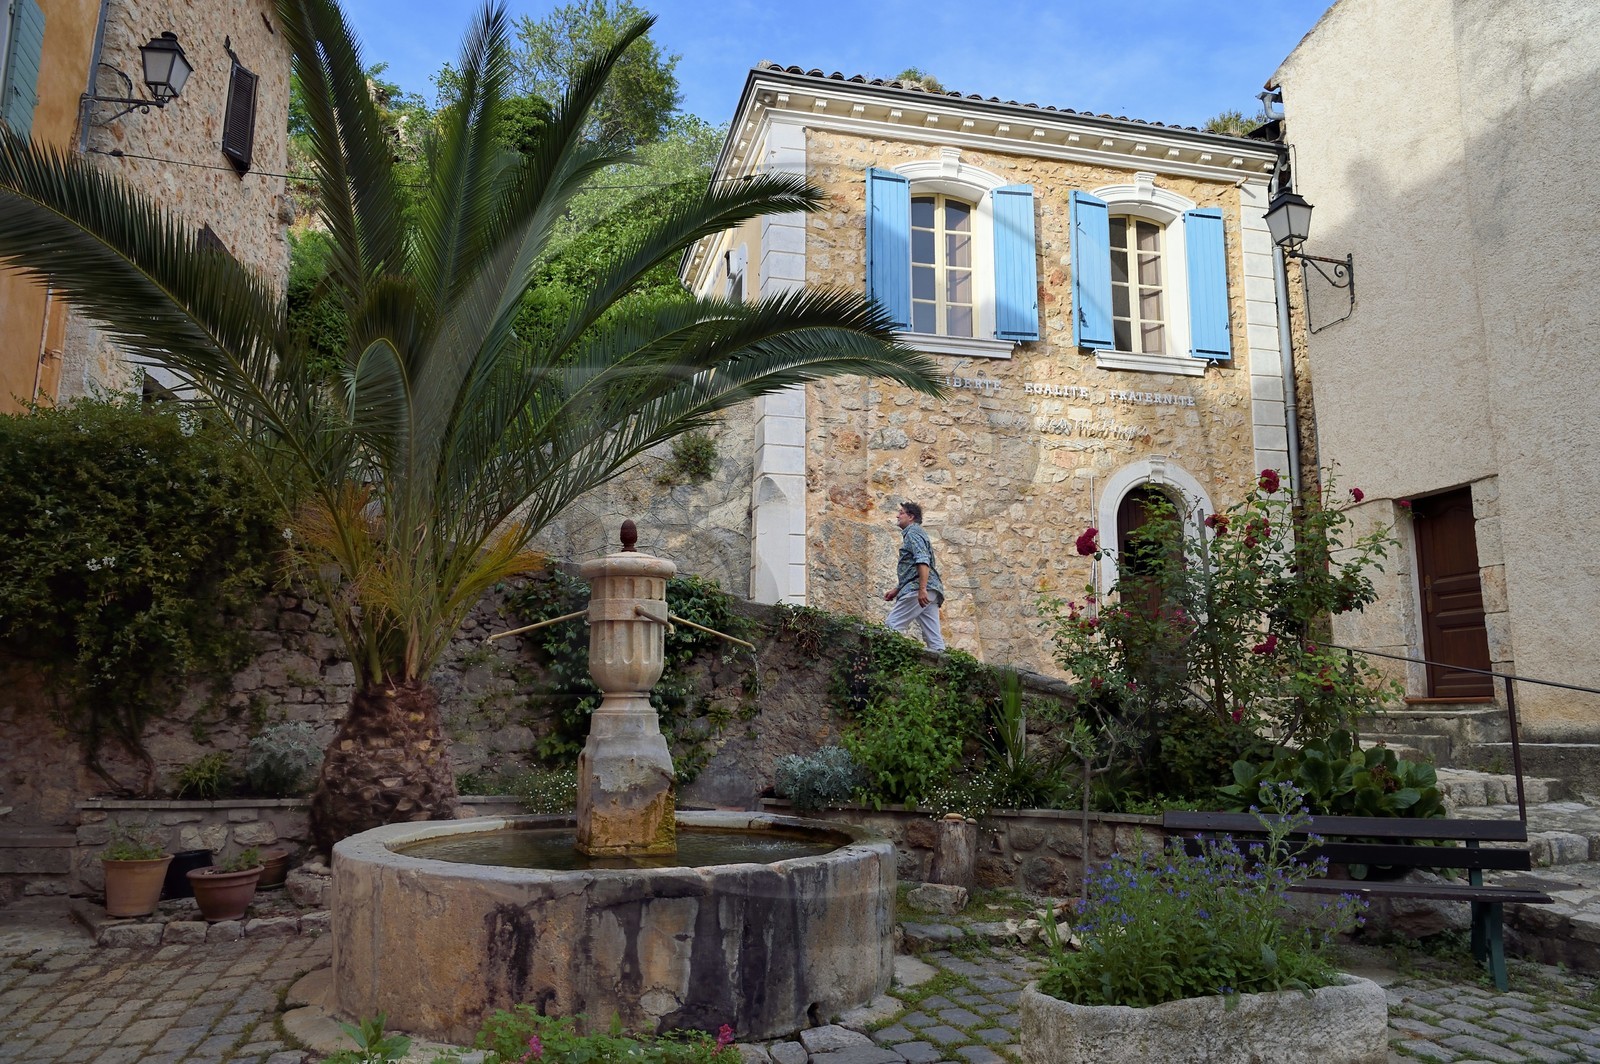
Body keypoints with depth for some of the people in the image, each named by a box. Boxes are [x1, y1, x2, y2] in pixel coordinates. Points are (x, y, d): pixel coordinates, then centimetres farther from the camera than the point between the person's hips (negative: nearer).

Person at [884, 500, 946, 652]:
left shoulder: (913, 532, 0)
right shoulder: (915, 533, 30)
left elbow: (923, 561, -16)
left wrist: (922, 589, -26)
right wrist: (896, 591, 28)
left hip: (918, 589, -10)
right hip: (929, 592, 10)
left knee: (891, 627, -12)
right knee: (934, 639, 0)